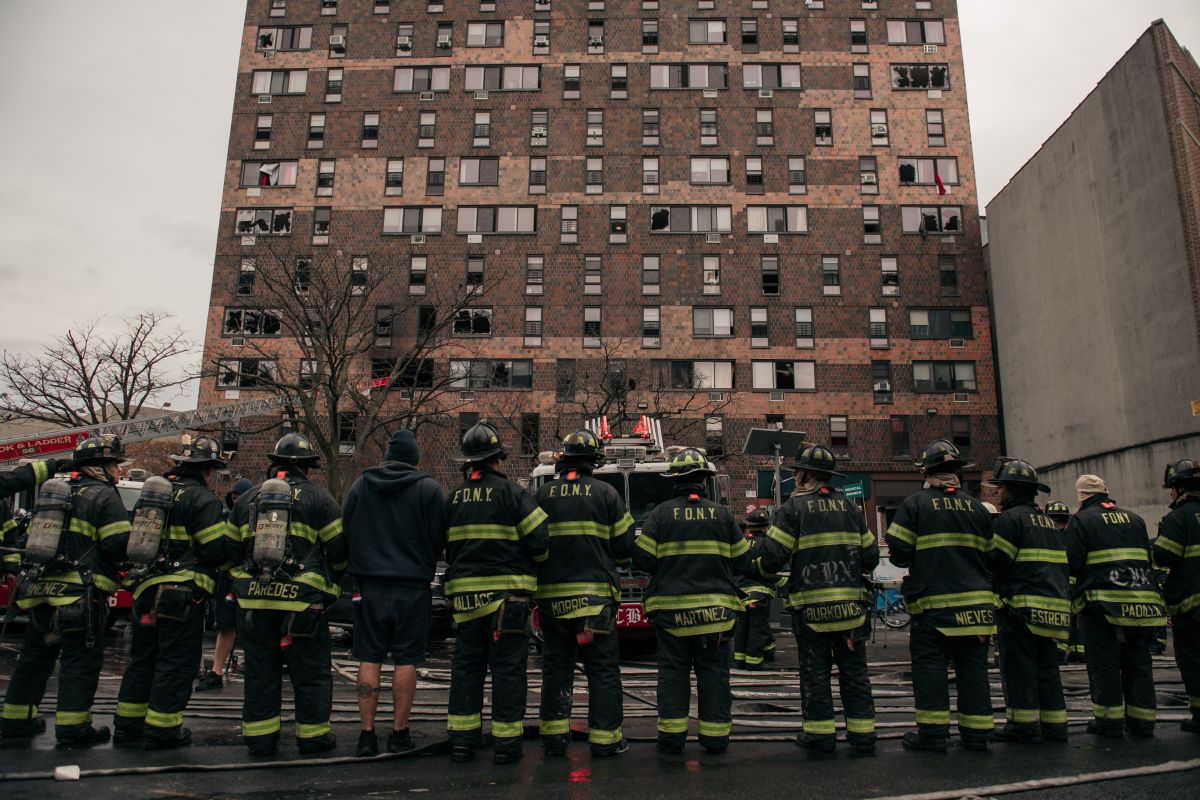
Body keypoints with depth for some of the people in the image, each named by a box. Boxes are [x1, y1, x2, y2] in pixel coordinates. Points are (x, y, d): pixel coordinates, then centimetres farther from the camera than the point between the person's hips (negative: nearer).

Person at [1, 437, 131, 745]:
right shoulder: (104, 496, -8)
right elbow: (119, 547, -16)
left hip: (41, 589, 8)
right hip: (81, 593, -8)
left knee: (36, 654, 18)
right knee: (81, 659, -2)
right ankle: (72, 726, 0)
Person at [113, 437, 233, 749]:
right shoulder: (202, 498, -12)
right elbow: (217, 550, -16)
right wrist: (232, 540, 4)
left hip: (145, 590, 8)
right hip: (182, 592, -8)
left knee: (142, 658, 18)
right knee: (176, 661, 2)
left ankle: (127, 723, 26)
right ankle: (161, 728, 6)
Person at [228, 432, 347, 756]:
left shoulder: (248, 498, 12)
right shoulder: (316, 497, -2)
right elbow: (339, 548, -3)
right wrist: (330, 582, 14)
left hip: (253, 600, 4)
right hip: (301, 600, -4)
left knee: (260, 671, 13)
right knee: (311, 672, 7)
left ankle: (260, 738, 19)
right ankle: (312, 736, 14)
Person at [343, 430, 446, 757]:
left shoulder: (361, 484, 3)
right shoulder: (428, 488, -6)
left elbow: (345, 531, 7)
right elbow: (439, 539, -5)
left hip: (370, 585, 2)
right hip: (413, 586, -2)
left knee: (369, 659, 9)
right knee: (406, 660, 5)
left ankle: (367, 733, 11)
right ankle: (399, 733, 11)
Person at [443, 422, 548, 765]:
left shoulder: (454, 498, 9)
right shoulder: (511, 493, -9)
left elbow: (447, 547, 15)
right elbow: (539, 541, -10)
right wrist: (532, 564, 11)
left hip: (464, 594, 5)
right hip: (506, 594, -5)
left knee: (466, 666, 13)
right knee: (507, 668, 3)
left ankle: (462, 739, 17)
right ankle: (506, 742, 7)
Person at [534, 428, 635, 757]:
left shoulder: (543, 494, 4)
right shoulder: (605, 493, -2)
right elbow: (625, 547, 0)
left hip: (551, 594, 3)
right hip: (595, 593, -3)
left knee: (556, 666, 13)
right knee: (603, 669, 7)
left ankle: (554, 736, 17)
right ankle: (605, 738, 9)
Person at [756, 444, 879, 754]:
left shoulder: (794, 507, -7)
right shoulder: (848, 506, 8)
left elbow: (774, 555, -12)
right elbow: (871, 556, 10)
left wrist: (762, 567, 9)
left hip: (811, 604, -4)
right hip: (850, 601, 4)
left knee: (815, 670, 6)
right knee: (854, 669, 12)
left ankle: (820, 734, 11)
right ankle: (863, 734, 17)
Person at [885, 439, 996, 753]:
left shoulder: (914, 504, -6)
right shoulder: (977, 508, 7)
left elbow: (899, 553, -9)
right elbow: (990, 554, 11)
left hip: (933, 600, -4)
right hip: (976, 602, 4)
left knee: (930, 667, 2)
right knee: (973, 667, 11)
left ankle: (933, 732, 4)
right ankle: (976, 732, 16)